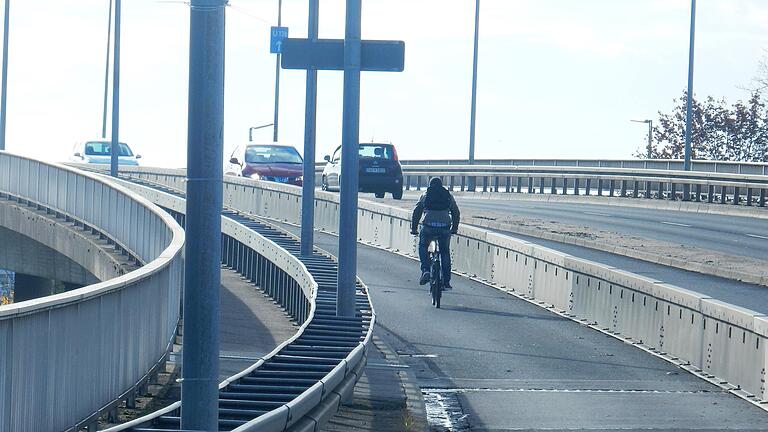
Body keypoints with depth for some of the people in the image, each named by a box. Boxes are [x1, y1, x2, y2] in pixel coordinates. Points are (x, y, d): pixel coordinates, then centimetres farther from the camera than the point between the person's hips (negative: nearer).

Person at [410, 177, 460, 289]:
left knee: (423, 247, 22)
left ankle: (426, 270, 0)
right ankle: (446, 282, 12)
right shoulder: (448, 196, 18)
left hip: (428, 226, -1)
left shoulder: (425, 195, 15)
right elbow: (456, 213, 20)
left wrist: (414, 228, 18)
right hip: (445, 227, 1)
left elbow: (417, 212, 12)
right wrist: (454, 228, 29)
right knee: (445, 252, 14)